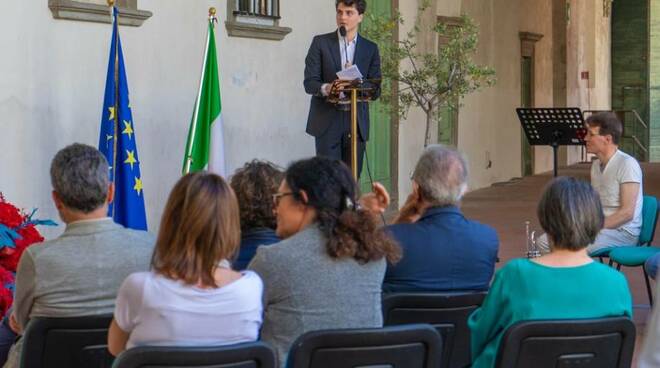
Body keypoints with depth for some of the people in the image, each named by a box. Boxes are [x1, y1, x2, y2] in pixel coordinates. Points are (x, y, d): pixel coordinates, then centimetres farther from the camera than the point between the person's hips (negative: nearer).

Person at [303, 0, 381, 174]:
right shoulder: (320, 43, 5)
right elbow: (309, 82, -2)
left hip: (356, 122, 2)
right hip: (327, 121, -2)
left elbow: (375, 90, 4)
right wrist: (326, 88, -24)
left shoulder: (370, 49, 10)